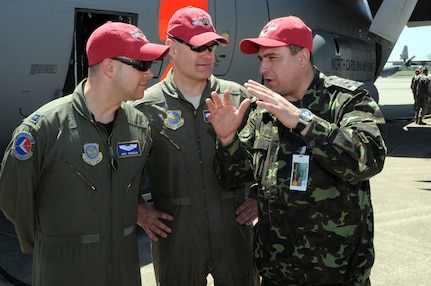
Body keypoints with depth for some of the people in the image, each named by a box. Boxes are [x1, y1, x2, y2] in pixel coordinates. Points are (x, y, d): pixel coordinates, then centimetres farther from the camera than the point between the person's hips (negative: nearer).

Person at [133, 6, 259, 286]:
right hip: (175, 237, -1)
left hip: (235, 232, 2)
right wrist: (138, 210, 0)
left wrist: (260, 198, 3)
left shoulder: (237, 97, 2)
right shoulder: (146, 107, -3)